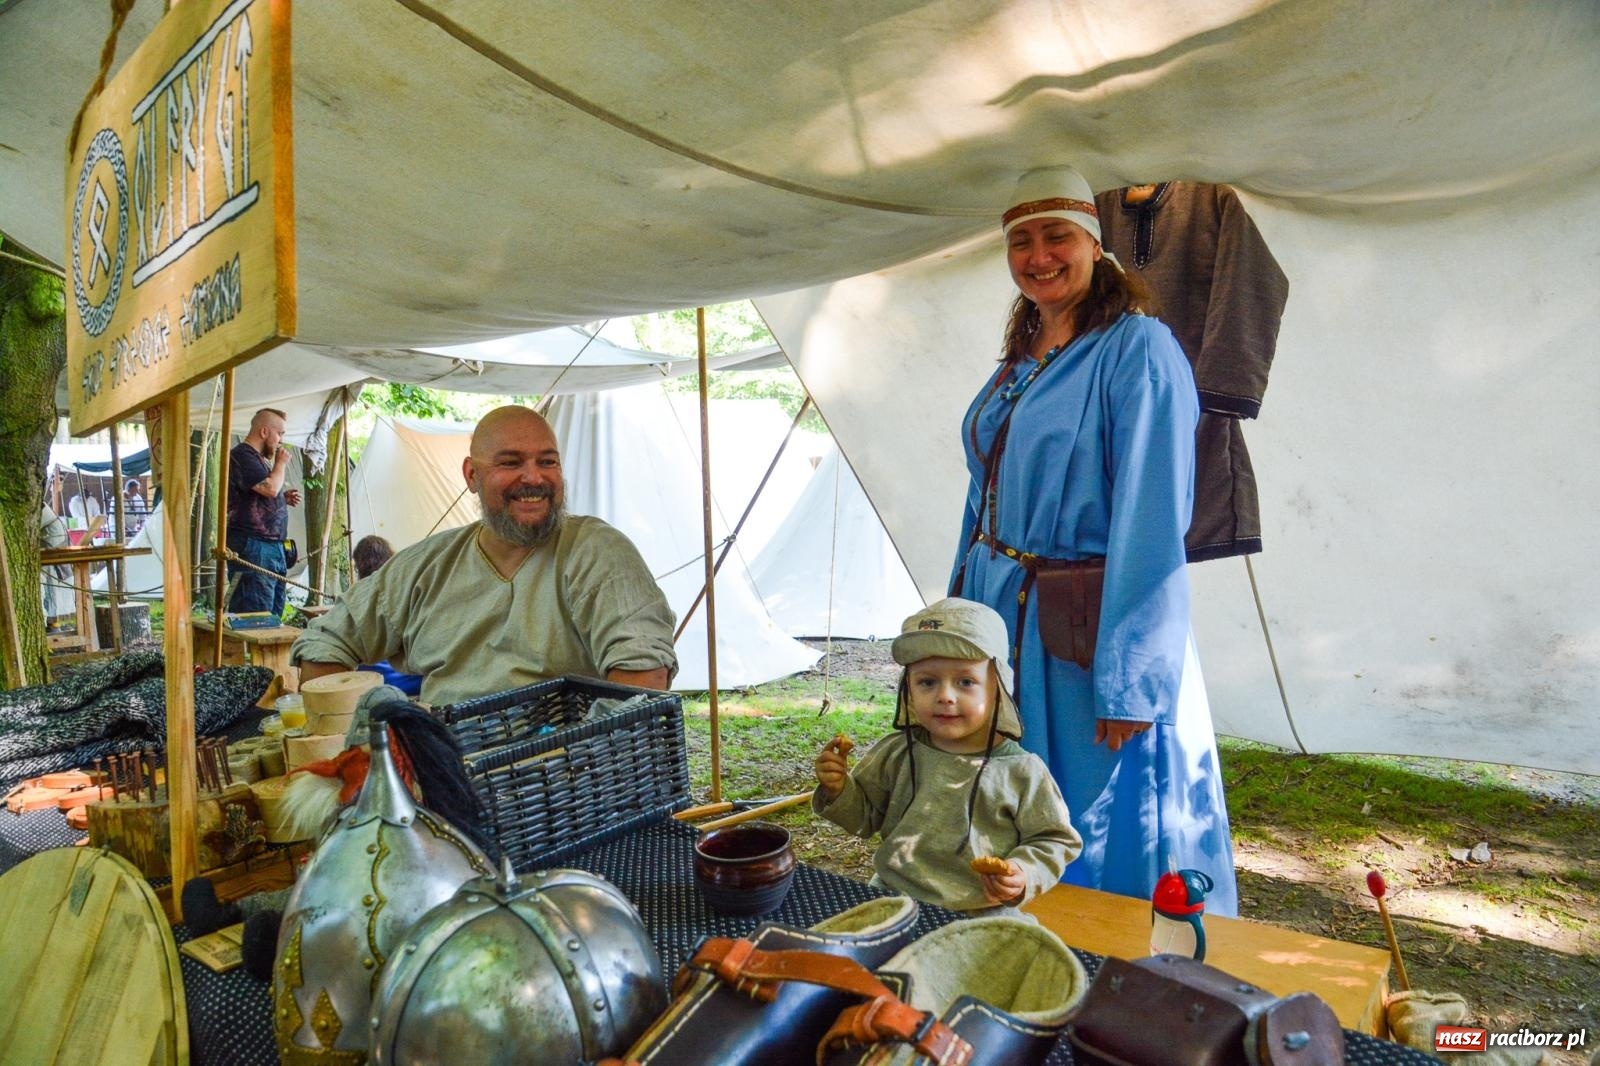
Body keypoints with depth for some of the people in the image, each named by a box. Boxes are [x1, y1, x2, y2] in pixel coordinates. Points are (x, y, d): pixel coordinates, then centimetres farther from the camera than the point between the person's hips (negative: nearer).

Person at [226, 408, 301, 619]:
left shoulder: (258, 457, 20)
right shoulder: (241, 456, -11)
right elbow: (270, 487, -23)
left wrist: (284, 498, 12)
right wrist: (281, 463, -6)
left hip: (272, 544, 11)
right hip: (252, 545, -11)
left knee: (275, 611, 13)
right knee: (255, 616, -12)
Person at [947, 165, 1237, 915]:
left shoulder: (1137, 349, -12)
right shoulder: (1020, 361, 12)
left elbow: (1152, 524, -19)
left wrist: (1128, 679, -22)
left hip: (1088, 631, -8)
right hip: (1002, 620, 8)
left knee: (1107, 839, 6)